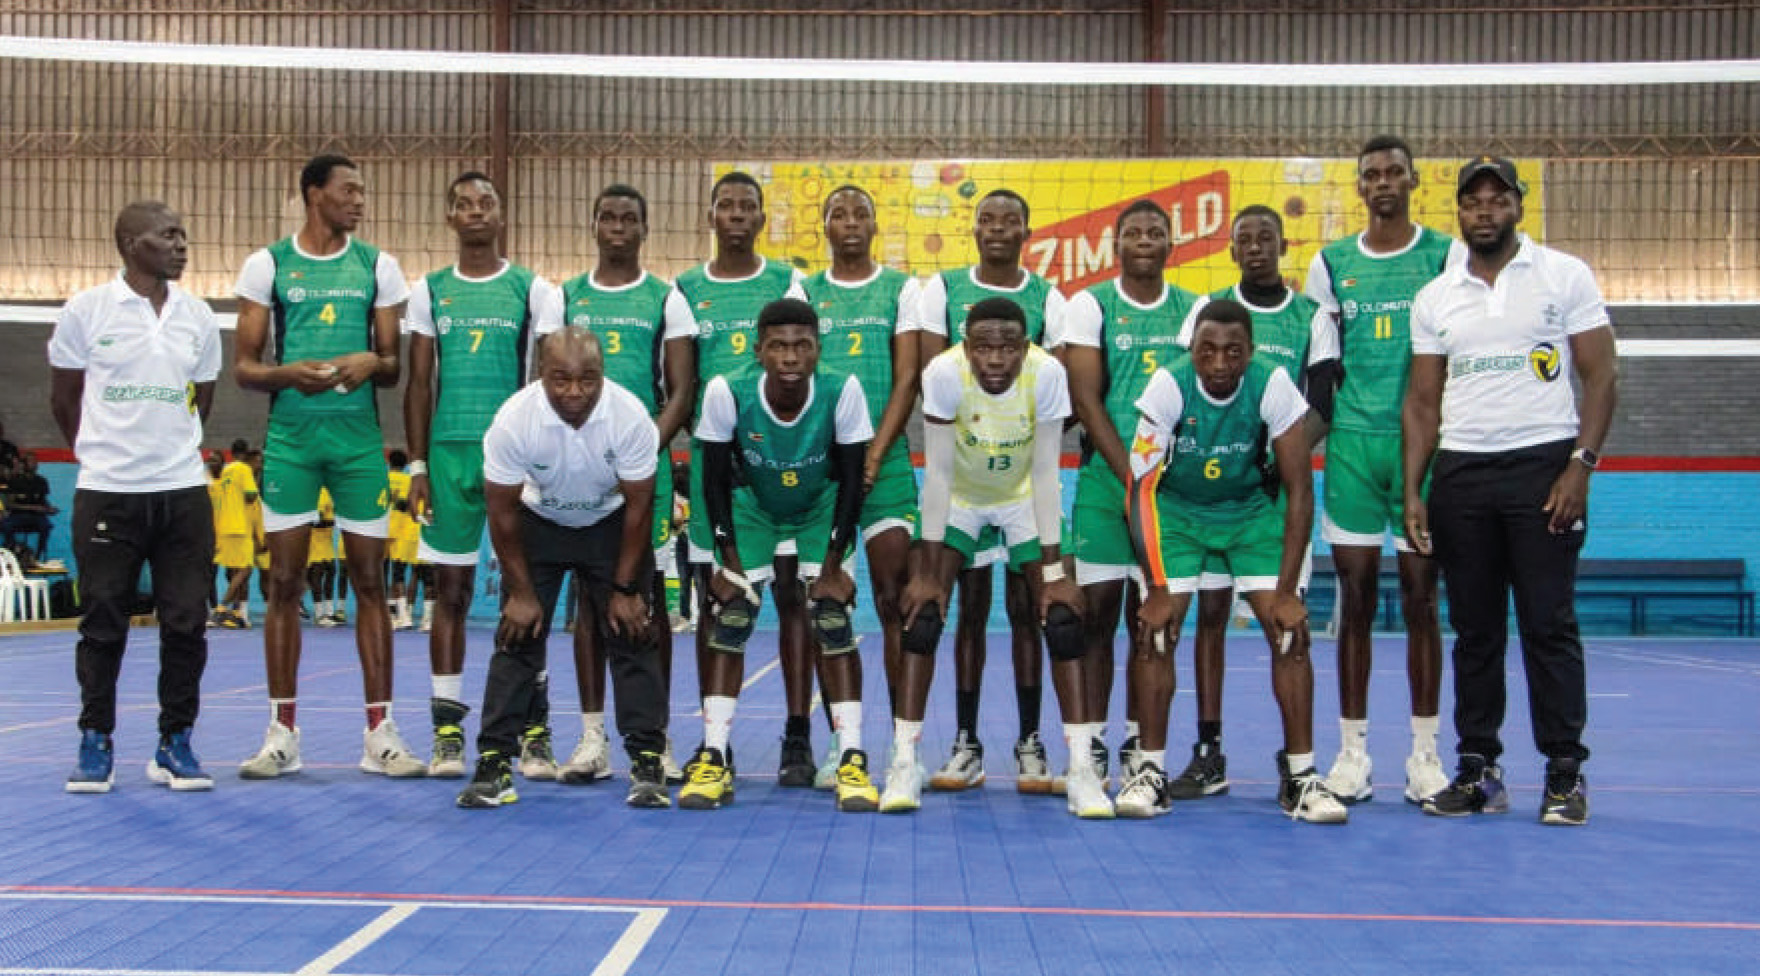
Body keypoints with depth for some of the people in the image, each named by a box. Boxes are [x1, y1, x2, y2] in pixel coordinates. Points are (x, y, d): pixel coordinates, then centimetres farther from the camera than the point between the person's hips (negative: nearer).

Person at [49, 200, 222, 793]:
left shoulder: (199, 316, 6)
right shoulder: (85, 310, -2)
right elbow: (64, 398, 8)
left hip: (183, 489, 3)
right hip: (106, 492, -3)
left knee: (186, 622, 2)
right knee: (103, 623, 3)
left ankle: (176, 744, 13)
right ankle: (96, 743, 16)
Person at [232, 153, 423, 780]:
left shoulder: (377, 266, 9)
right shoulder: (267, 265, 5)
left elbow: (395, 365, 11)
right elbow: (243, 366, 4)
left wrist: (372, 362, -12)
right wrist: (290, 373, -16)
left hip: (359, 435, 1)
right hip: (290, 436, -1)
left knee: (370, 581, 1)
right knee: (285, 582, 2)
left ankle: (380, 733, 5)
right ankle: (282, 733, 10)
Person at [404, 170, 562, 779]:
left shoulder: (533, 289, 5)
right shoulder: (430, 290, 10)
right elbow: (419, 384, 10)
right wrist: (418, 466, 3)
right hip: (449, 452, 2)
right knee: (451, 588, 4)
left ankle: (534, 732, 5)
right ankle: (447, 732, 10)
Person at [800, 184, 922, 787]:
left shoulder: (901, 289, 8)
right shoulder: (803, 294, 11)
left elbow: (907, 380, 0)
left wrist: (872, 455, -11)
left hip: (885, 460, -1)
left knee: (895, 600, -4)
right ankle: (841, 743, 9)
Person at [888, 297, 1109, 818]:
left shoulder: (1047, 372, -29)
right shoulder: (943, 372, -30)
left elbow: (1045, 473, -22)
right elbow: (938, 473, -23)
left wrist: (1054, 572, -22)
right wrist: (926, 573, -23)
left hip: (1024, 498, 0)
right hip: (958, 497, 0)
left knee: (1063, 616, -12)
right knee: (921, 614, -14)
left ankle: (1081, 767, -4)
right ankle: (904, 761, -5)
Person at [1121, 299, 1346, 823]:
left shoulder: (1273, 385, -24)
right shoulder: (1169, 385, -26)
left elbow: (1299, 491, -18)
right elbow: (1141, 488, -22)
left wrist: (1287, 590, -20)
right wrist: (1157, 591, -24)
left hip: (1252, 508, 1)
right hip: (1178, 508, 0)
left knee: (1290, 630, -11)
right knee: (1155, 628, -14)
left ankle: (1300, 775, 0)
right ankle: (1151, 771, -1)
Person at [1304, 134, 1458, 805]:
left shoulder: (1447, 256, 4)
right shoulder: (1331, 264, 10)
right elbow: (1317, 372, 11)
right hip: (1351, 445, 1)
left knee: (1421, 598, 1)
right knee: (1355, 599, 3)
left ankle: (1424, 751, 9)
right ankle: (1352, 750, 9)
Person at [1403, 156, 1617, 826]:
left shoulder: (1564, 276, 1)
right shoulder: (1435, 297, 11)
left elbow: (1601, 375, -1)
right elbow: (1422, 402, 12)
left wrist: (1581, 466, -11)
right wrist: (1412, 492, 4)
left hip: (1544, 465, -3)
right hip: (1460, 473, 3)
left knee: (1549, 625, -3)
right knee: (1474, 630, 6)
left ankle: (1565, 774, 5)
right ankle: (1477, 770, 13)